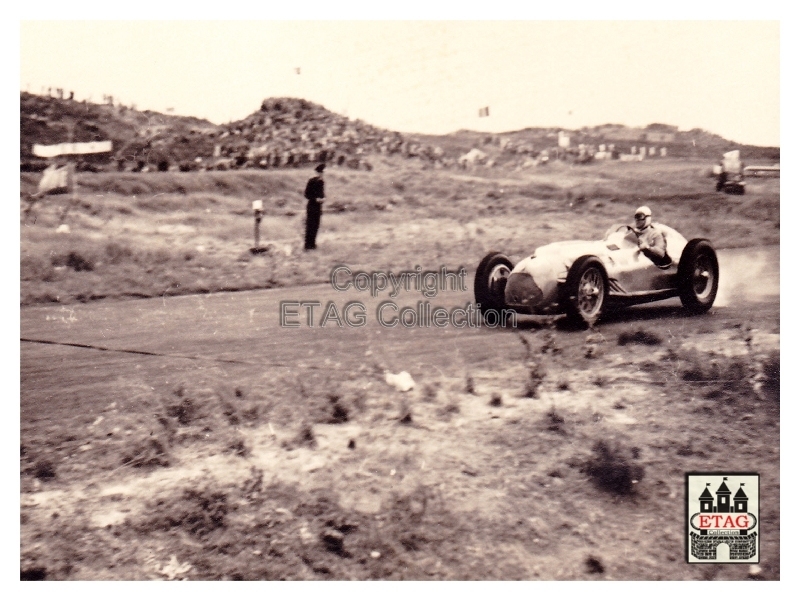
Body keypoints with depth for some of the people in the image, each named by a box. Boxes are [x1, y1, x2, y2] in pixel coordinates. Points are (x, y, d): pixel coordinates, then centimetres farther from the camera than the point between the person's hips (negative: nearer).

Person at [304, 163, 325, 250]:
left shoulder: (321, 182, 9)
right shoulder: (311, 181, -12)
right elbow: (306, 195, -10)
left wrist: (322, 198, -1)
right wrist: (315, 199, -20)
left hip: (318, 206, 7)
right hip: (311, 206, -7)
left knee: (316, 226, 10)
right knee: (310, 226, -4)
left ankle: (312, 243, 19)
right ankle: (308, 245, 0)